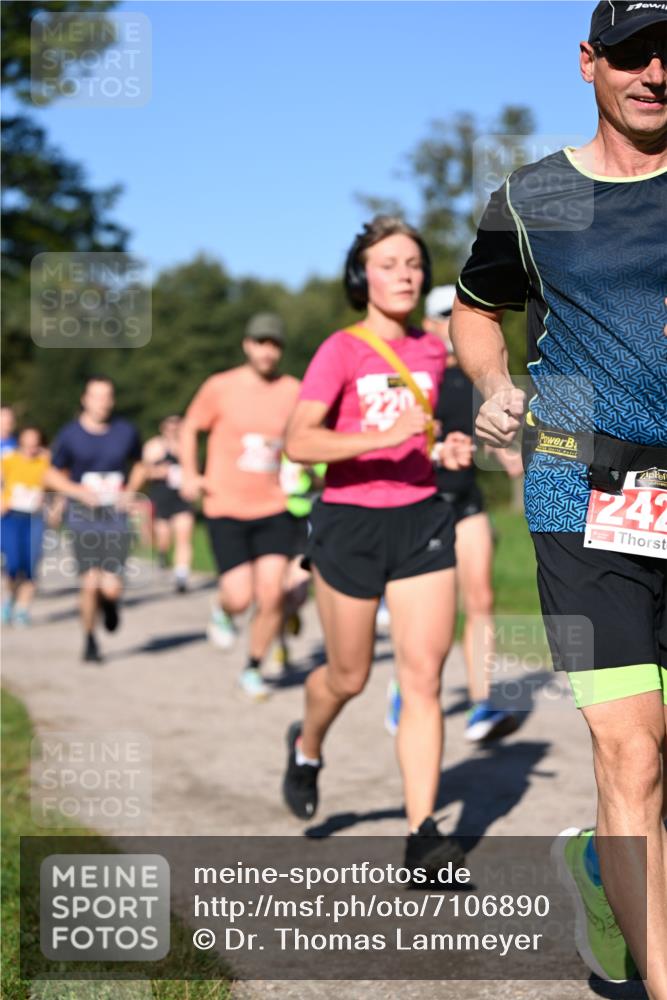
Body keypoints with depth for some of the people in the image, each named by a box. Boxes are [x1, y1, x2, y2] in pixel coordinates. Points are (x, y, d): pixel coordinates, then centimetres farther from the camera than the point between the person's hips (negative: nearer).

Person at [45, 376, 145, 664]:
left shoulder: (126, 431, 4)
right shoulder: (70, 434, -1)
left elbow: (139, 465, 20)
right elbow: (53, 475, 8)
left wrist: (131, 490, 1)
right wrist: (79, 491, -9)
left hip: (116, 519, 1)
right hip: (83, 519, -1)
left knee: (111, 588, -10)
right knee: (90, 583, -10)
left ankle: (109, 601, 30)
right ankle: (89, 641, 13)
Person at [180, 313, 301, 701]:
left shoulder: (293, 390, 2)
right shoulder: (220, 387, -4)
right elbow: (190, 427, 10)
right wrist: (190, 475, -1)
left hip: (274, 508, 2)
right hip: (227, 508, -2)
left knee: (271, 594, -8)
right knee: (240, 597, -9)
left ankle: (254, 669, 13)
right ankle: (223, 612, 30)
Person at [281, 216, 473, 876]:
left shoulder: (431, 351, 8)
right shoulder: (340, 351, -9)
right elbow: (298, 442, -20)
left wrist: (447, 448, 4)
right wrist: (383, 437, -30)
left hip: (421, 521, 4)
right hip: (350, 523, -4)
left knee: (423, 677, -5)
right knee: (349, 677, 10)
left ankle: (422, 833, -4)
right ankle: (306, 748, 44)